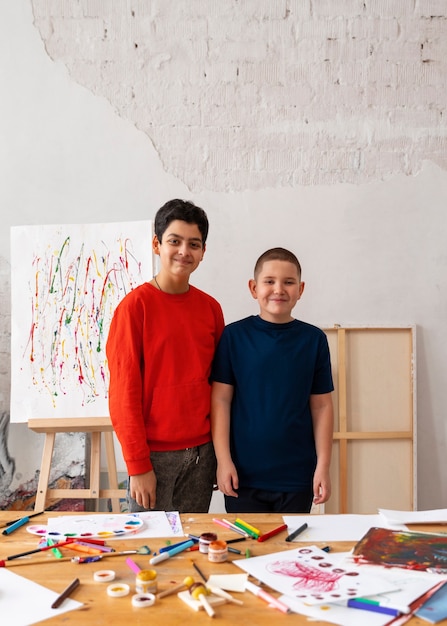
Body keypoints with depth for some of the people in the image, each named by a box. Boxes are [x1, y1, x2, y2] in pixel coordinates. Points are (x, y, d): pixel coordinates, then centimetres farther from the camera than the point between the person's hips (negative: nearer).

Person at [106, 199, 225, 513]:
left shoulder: (211, 307, 5)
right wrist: (138, 464, -11)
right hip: (155, 453, -4)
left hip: (202, 451, 4)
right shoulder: (136, 305, -9)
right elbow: (123, 391, -10)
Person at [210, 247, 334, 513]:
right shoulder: (234, 336, -4)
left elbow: (322, 406, 3)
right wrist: (223, 460, -7)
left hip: (297, 476, 1)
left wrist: (323, 466, 0)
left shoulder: (314, 339, 0)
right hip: (244, 474, -1)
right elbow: (221, 401, -4)